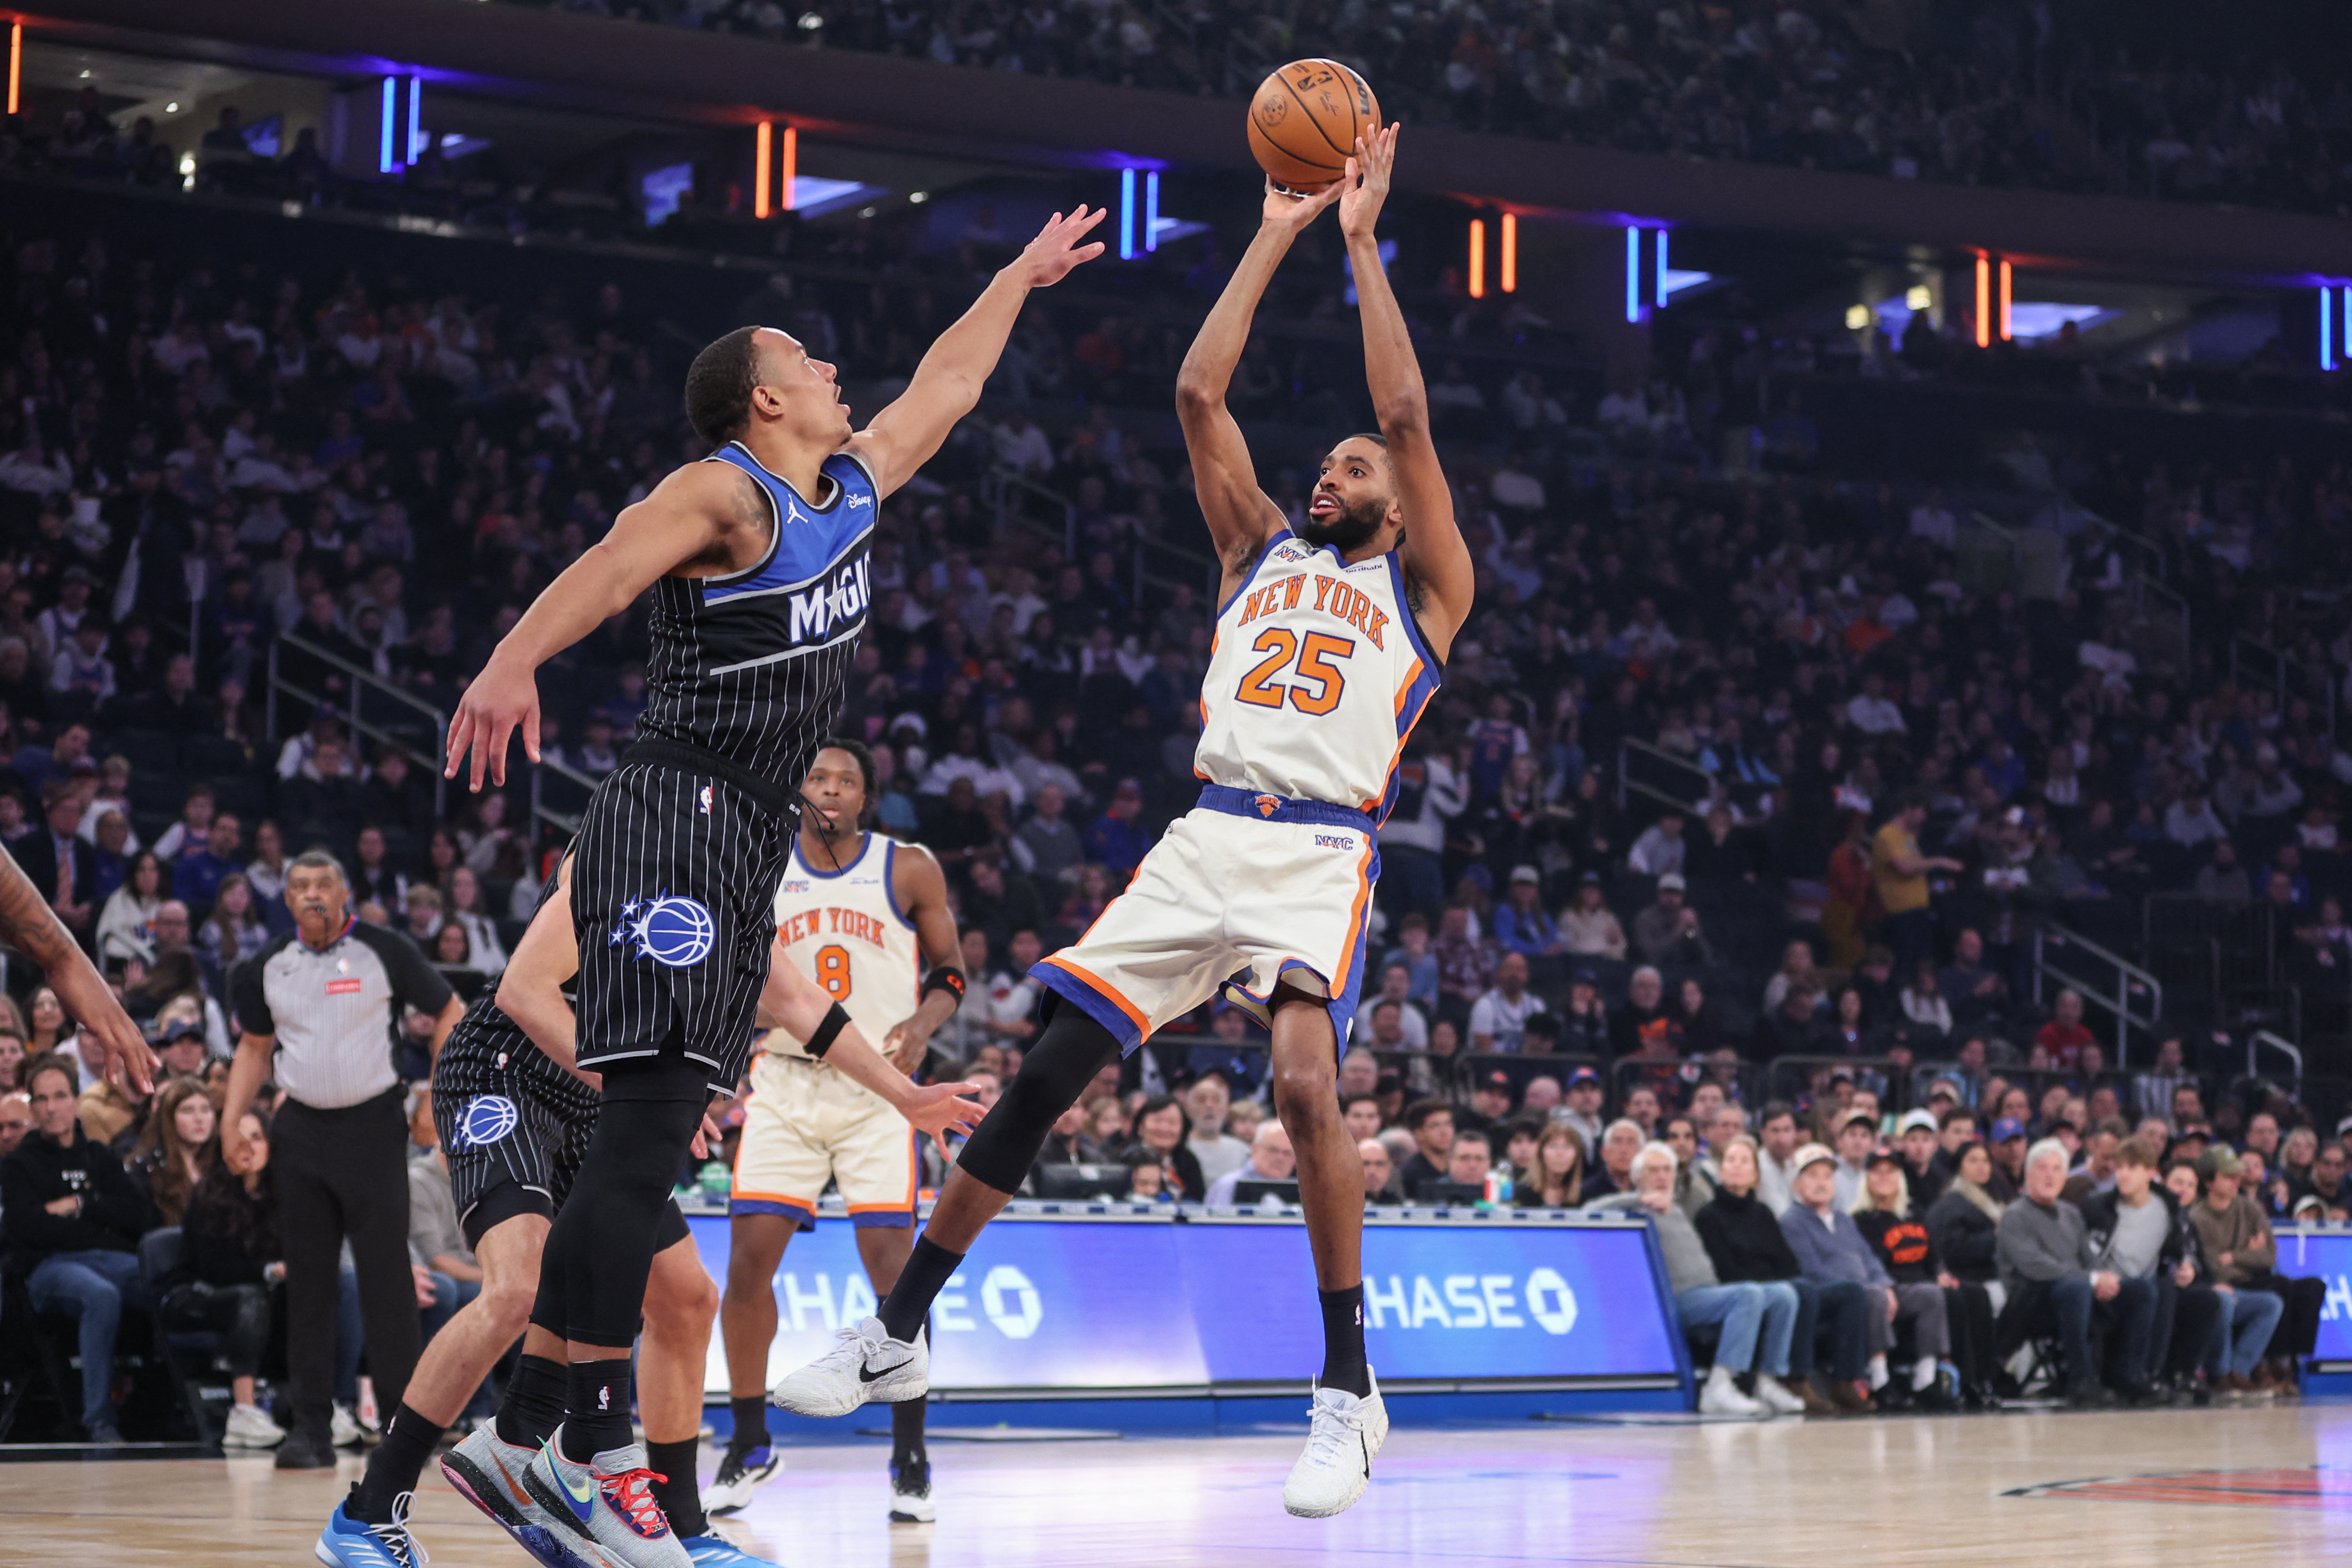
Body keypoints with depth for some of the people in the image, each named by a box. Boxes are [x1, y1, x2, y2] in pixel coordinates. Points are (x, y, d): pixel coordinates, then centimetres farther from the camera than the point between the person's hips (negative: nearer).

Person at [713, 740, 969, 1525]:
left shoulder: (909, 870, 0)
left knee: (892, 1266, -6)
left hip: (876, 1088, -2)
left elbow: (950, 972, 5)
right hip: (783, 1084, 2)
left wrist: (921, 1025, -14)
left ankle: (909, 1458, 5)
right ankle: (750, 1444, 13)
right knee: (748, 1262, -4)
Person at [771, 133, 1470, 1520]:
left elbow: (1406, 413, 1)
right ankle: (900, 1337, 12)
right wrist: (1276, 235, 17)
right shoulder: (1260, 548, 24)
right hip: (1207, 838, 5)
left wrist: (1363, 240, 6)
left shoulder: (1424, 584, 12)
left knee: (1306, 1080, -28)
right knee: (1043, 1073, 1)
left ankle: (1351, 1388, -18)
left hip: (1322, 854, -4)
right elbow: (1199, 392, 15)